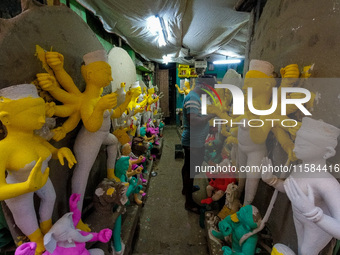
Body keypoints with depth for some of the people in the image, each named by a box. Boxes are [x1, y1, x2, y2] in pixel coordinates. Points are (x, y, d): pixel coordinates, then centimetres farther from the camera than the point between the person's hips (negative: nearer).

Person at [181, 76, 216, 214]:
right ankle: (189, 202, 15)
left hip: (192, 141, 10)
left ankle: (186, 188, 45)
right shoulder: (193, 98, -22)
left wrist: (209, 114, 6)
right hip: (194, 142, -10)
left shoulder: (194, 96, 12)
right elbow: (194, 121, -31)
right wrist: (211, 115, -22)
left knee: (187, 166, 24)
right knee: (190, 170, 1)